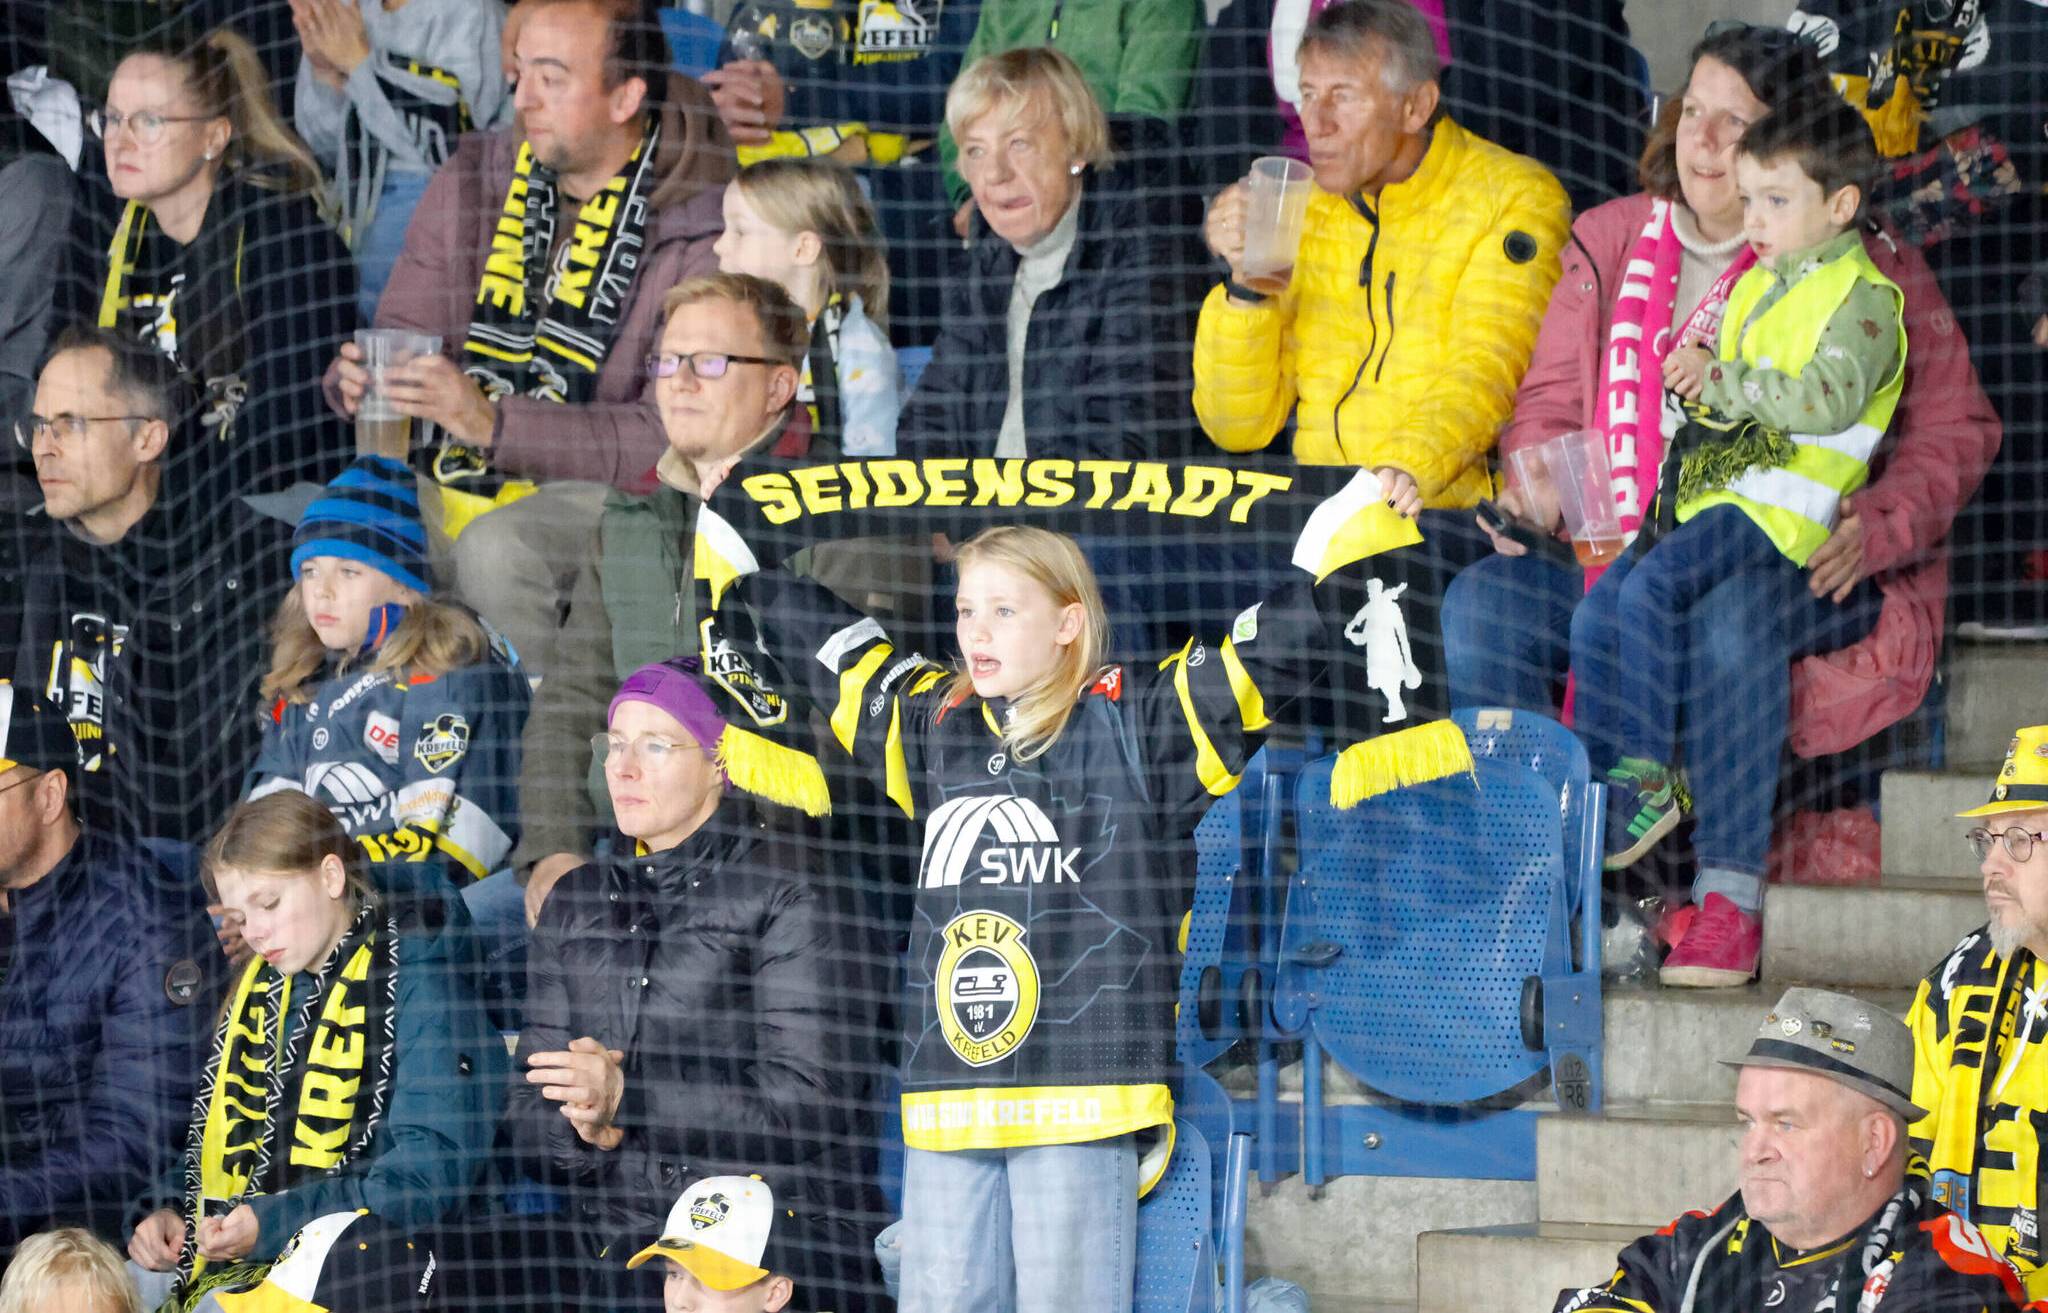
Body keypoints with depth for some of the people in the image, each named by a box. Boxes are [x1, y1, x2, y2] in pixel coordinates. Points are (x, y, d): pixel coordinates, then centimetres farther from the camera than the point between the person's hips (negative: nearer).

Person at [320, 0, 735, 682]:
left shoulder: (703, 223, -11)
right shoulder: (475, 177, 6)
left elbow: (674, 433, -19)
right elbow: (402, 332, 12)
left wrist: (496, 425, -28)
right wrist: (359, 380, -14)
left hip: (605, 489, -5)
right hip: (460, 482, 5)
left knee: (493, 548, -35)